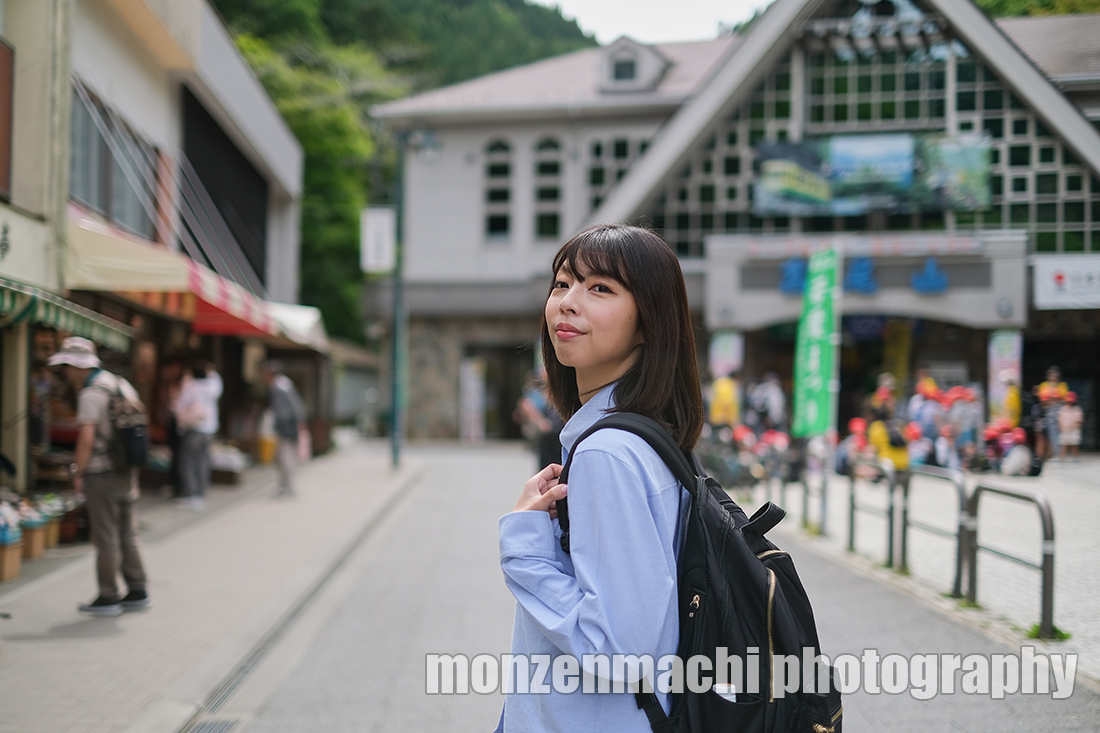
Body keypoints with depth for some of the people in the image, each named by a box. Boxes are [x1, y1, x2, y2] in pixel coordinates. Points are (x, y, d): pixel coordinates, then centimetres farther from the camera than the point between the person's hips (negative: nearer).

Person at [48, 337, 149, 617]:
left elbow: (87, 438, -23)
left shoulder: (91, 394, -15)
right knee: (127, 535, 15)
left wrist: (77, 472, -12)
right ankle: (137, 593, 20)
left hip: (102, 475, -8)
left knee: (106, 538, 1)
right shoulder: (122, 385, 11)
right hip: (126, 472, 8)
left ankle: (108, 598, 8)